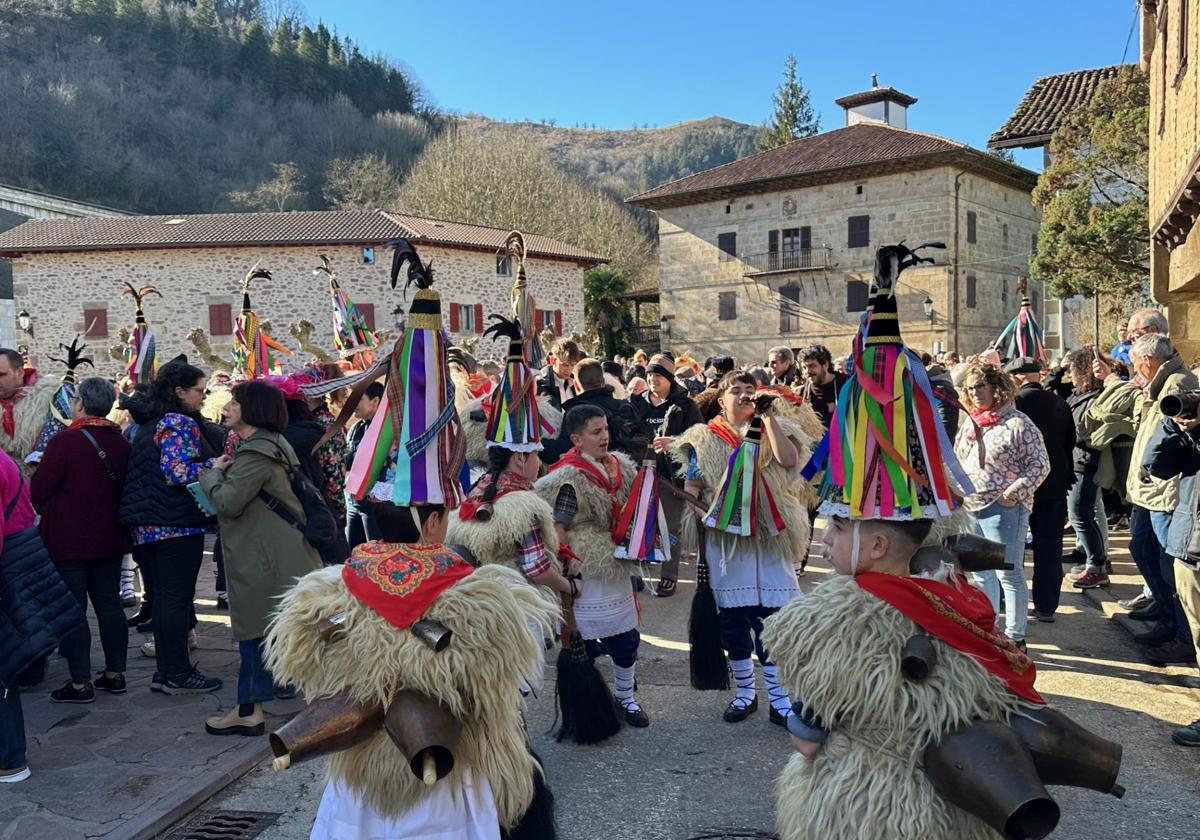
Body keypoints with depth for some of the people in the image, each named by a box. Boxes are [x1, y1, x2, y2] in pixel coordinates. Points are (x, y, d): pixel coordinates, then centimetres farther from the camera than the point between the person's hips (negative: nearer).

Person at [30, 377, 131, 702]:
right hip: (109, 540, 6)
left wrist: (49, 516, 5)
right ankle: (115, 673, 20)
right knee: (109, 604, 12)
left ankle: (81, 683, 5)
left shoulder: (64, 441, -16)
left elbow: (37, 491, -13)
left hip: (68, 541, -6)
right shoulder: (121, 443, 3)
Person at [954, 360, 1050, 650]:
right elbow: (956, 463, 21)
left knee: (1009, 575, 2)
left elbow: (1040, 465, -11)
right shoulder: (968, 425, 13)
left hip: (1002, 509, -7)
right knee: (980, 574, 15)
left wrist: (1013, 493, -18)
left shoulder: (1017, 423, -9)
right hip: (969, 509, 7)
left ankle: (1015, 638, 12)